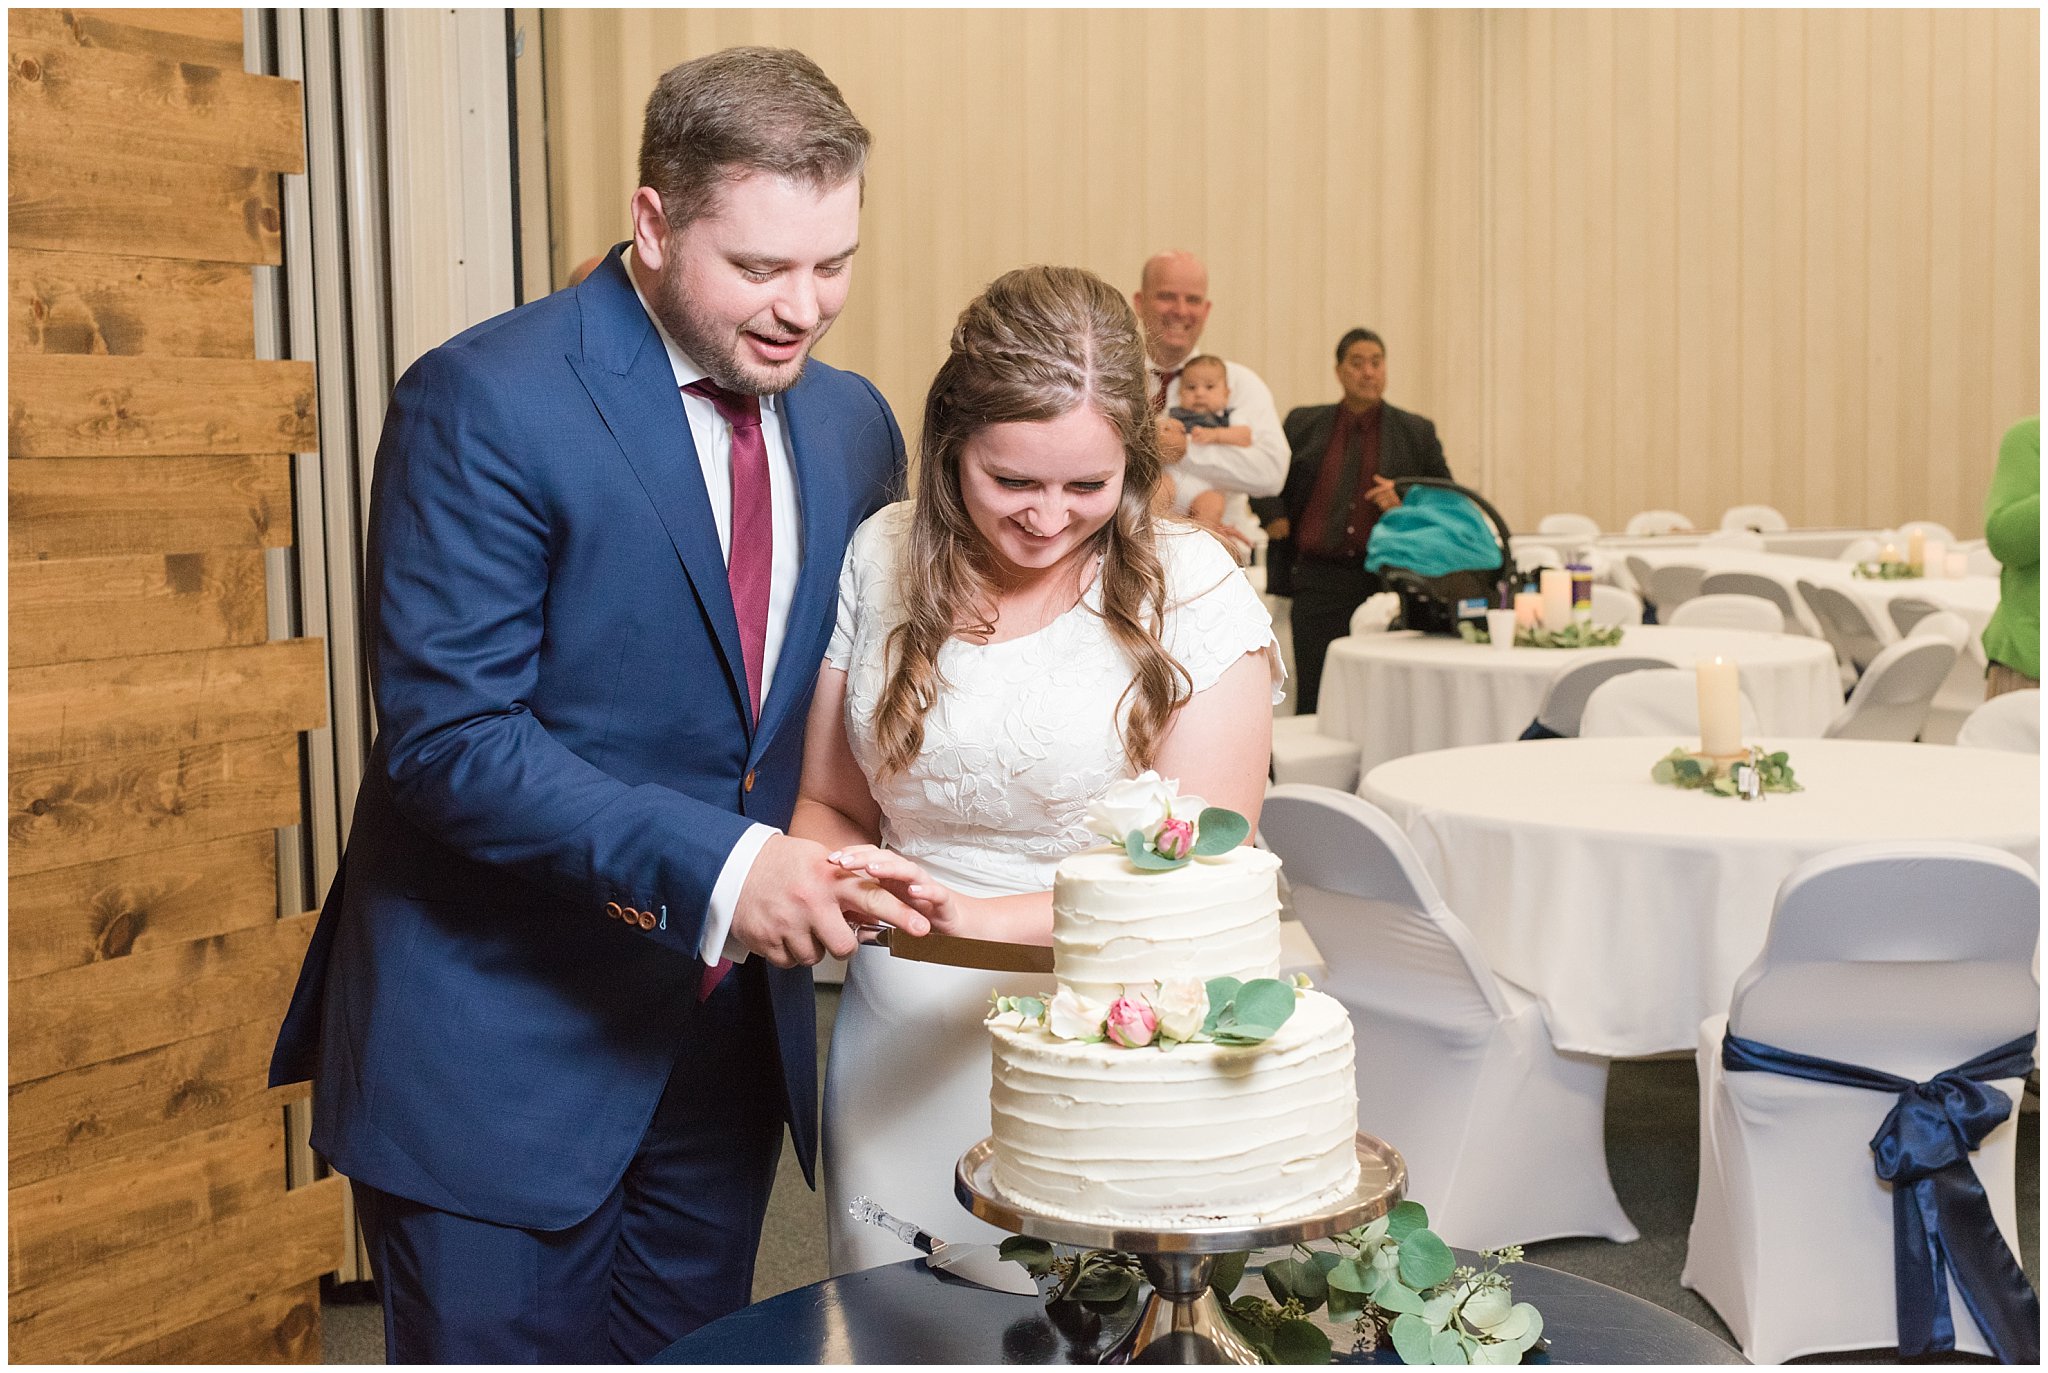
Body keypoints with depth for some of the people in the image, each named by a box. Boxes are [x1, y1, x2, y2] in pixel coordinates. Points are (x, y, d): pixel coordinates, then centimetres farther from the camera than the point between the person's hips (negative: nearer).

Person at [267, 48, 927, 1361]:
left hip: (731, 1038, 6)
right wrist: (711, 866, -29)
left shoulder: (853, 425, 5)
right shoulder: (485, 402, -15)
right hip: (503, 1037, -6)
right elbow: (450, 737, -20)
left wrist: (834, 869, -5)